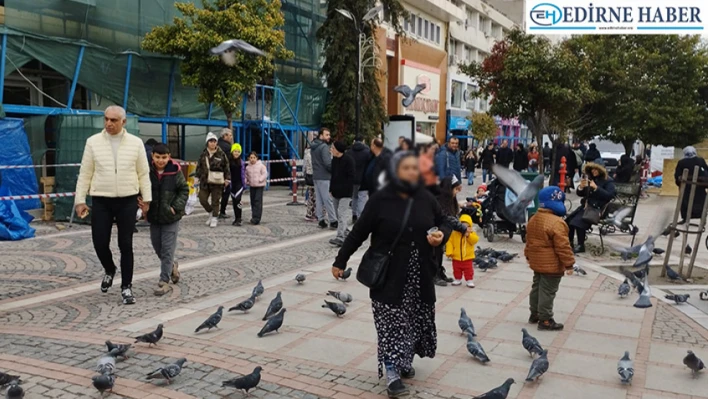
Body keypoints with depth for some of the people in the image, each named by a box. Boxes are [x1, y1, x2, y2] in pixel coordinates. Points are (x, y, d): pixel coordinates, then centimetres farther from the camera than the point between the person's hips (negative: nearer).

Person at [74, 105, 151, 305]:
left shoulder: (136, 143, 0)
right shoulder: (93, 142, 0)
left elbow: (143, 173, 4)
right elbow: (85, 174, 3)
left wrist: (146, 199, 1)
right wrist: (80, 200, -1)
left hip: (128, 201, -1)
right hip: (101, 202, 1)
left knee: (126, 245, 3)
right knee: (100, 243, 1)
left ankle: (126, 287, 15)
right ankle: (109, 270, 34)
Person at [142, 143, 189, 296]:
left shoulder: (175, 171, -10)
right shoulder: (147, 171, -4)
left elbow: (184, 190, -3)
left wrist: (176, 207, -12)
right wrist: (140, 201, -13)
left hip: (171, 217, -4)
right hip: (153, 216, 4)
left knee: (167, 249, -2)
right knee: (157, 247, 15)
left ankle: (164, 281, 5)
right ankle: (172, 266, 41)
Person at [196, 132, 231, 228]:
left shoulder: (221, 154, -2)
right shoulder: (203, 154, 5)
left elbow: (226, 167, 2)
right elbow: (199, 167, 13)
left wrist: (227, 179, -2)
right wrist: (198, 177, 9)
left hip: (217, 182, -3)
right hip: (205, 181, 3)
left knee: (215, 201, 1)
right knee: (202, 199, 3)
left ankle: (214, 218, 15)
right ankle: (211, 213, 27)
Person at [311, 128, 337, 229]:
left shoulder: (313, 146, 12)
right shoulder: (324, 147, -16)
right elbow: (328, 163, -20)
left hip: (315, 176, 9)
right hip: (324, 177, -8)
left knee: (318, 199, 10)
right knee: (327, 199, -5)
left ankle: (321, 220, 13)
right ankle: (333, 221, 0)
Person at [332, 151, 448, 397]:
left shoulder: (426, 199, 0)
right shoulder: (380, 200, -10)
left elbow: (443, 223, 13)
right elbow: (359, 232, -6)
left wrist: (441, 235, -11)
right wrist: (340, 261, -2)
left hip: (419, 276, 4)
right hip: (389, 275, -4)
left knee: (414, 320, 11)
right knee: (391, 324, -3)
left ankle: (405, 360, 30)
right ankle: (392, 374, 1)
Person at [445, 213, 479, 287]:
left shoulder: (471, 234, -2)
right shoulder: (454, 233, -5)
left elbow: (475, 240, -18)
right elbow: (449, 242, -7)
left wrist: (468, 235, -27)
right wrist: (449, 252, -14)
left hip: (467, 257, -1)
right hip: (456, 257, 1)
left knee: (468, 270, 4)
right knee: (456, 270, 13)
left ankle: (470, 280, 15)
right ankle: (458, 279, 29)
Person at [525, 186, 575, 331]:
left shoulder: (533, 219, 5)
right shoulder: (556, 222, -24)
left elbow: (529, 240, 16)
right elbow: (563, 246, -23)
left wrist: (529, 256, 26)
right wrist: (569, 264, -15)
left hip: (537, 262, 9)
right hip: (552, 265, -9)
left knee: (537, 287, 19)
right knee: (547, 292, -1)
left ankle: (534, 314, 31)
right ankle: (545, 320, 7)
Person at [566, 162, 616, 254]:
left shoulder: (608, 181, -3)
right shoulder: (590, 178, 15)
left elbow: (610, 195, -17)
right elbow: (580, 193, 16)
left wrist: (596, 187, -23)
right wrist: (581, 187, -7)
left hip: (598, 208, -7)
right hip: (586, 205, 7)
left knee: (578, 220, -29)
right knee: (569, 219, -14)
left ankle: (581, 245, -21)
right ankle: (569, 242, -5)